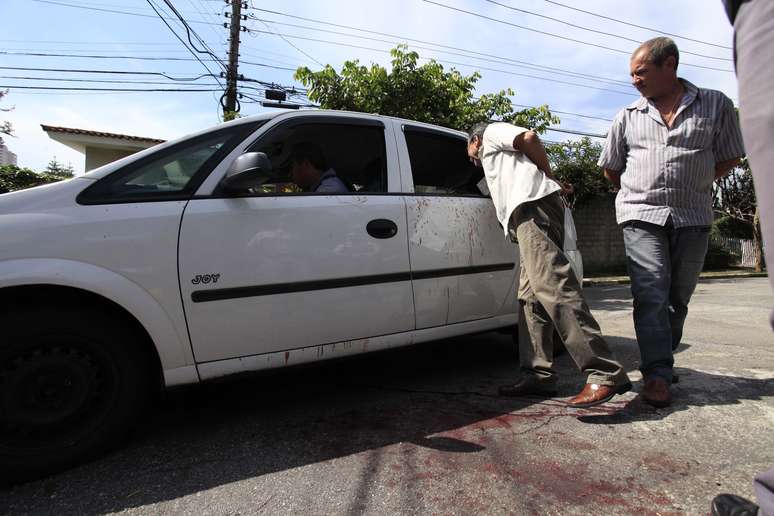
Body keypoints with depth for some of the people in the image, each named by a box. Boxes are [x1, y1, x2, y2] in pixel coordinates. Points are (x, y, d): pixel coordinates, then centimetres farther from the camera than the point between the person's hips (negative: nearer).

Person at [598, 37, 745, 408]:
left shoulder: (715, 105, 7)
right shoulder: (629, 116, 10)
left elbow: (730, 158, 12)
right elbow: (610, 168, 18)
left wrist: (692, 186, 7)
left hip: (693, 218, 1)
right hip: (641, 217, 0)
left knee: (677, 298, 9)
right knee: (651, 296, -11)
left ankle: (662, 361, 25)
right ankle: (658, 374, -9)